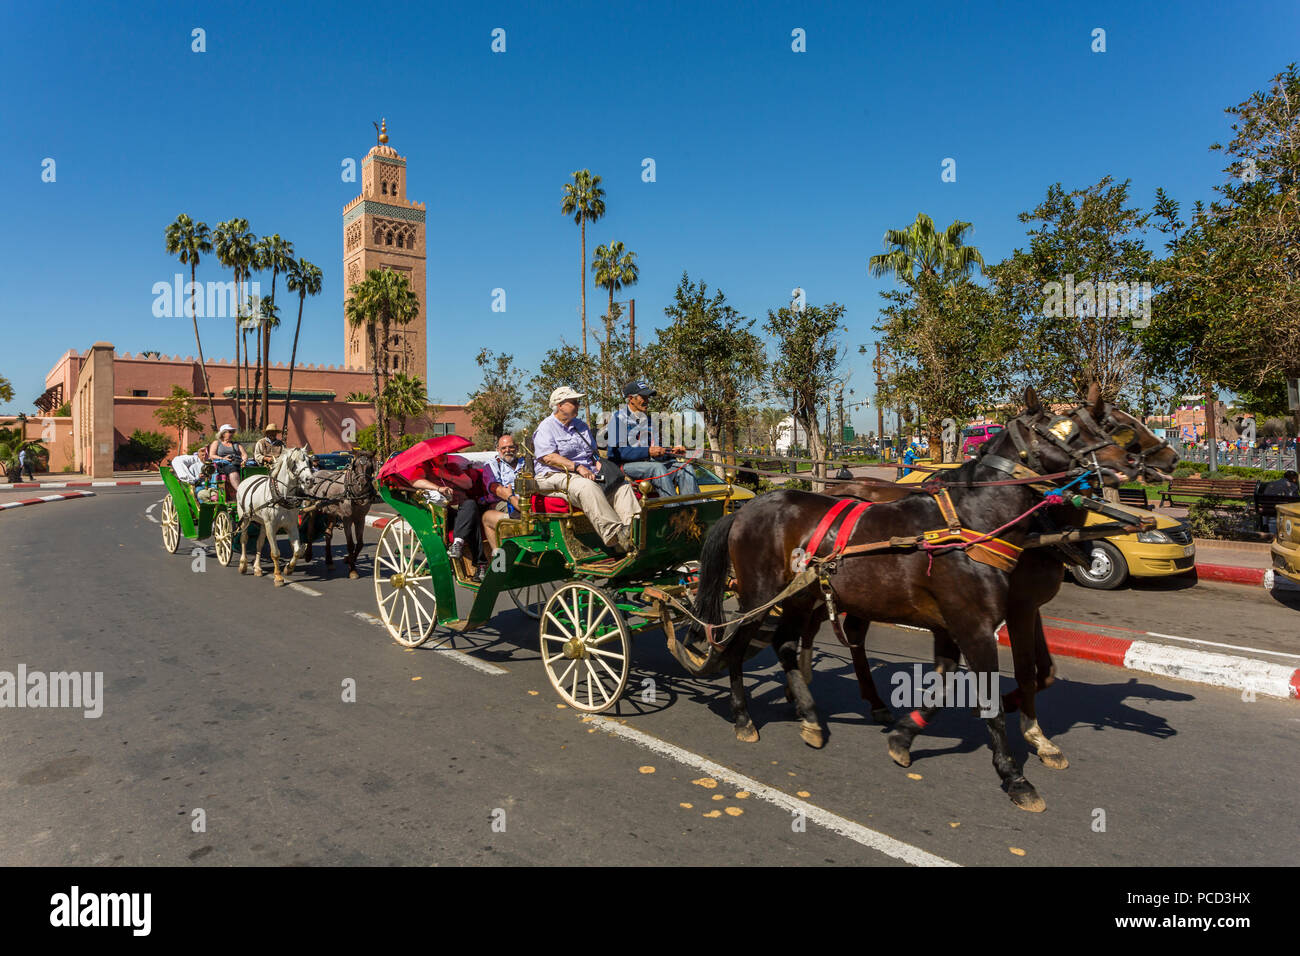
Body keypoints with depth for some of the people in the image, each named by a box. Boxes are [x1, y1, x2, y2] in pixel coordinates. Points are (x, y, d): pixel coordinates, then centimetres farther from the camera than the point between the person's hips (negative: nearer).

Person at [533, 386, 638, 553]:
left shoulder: (580, 425, 25)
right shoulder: (546, 427, 1)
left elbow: (593, 452, 29)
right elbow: (548, 457, -13)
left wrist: (599, 465, 6)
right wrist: (578, 467, -20)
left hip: (588, 474, 7)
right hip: (556, 477, -7)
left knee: (622, 485, -17)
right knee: (587, 488, -39)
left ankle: (632, 529, -38)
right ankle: (615, 535, -50)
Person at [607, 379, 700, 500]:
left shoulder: (648, 420, 21)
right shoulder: (619, 418, -2)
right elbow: (616, 451, -14)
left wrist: (672, 451, -3)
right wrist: (648, 452, -22)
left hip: (648, 462, 7)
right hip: (625, 465, -7)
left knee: (685, 467, -13)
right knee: (658, 468, -34)